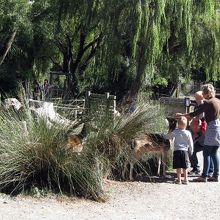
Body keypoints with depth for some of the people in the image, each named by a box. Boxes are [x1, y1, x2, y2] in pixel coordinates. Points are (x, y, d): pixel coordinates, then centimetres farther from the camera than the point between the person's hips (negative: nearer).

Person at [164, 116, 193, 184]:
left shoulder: (175, 132, -3)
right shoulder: (188, 133, 0)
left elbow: (166, 137, 6)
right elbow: (190, 144, 5)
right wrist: (191, 152, 16)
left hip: (177, 151, -1)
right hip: (185, 151, 2)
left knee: (178, 167, 3)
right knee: (185, 167, 7)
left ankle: (179, 179, 5)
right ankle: (185, 179, 10)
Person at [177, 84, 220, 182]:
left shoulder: (208, 102, -12)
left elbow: (195, 114, -15)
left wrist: (181, 115, -7)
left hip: (212, 128, -8)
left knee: (206, 153, -5)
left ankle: (204, 176, -5)